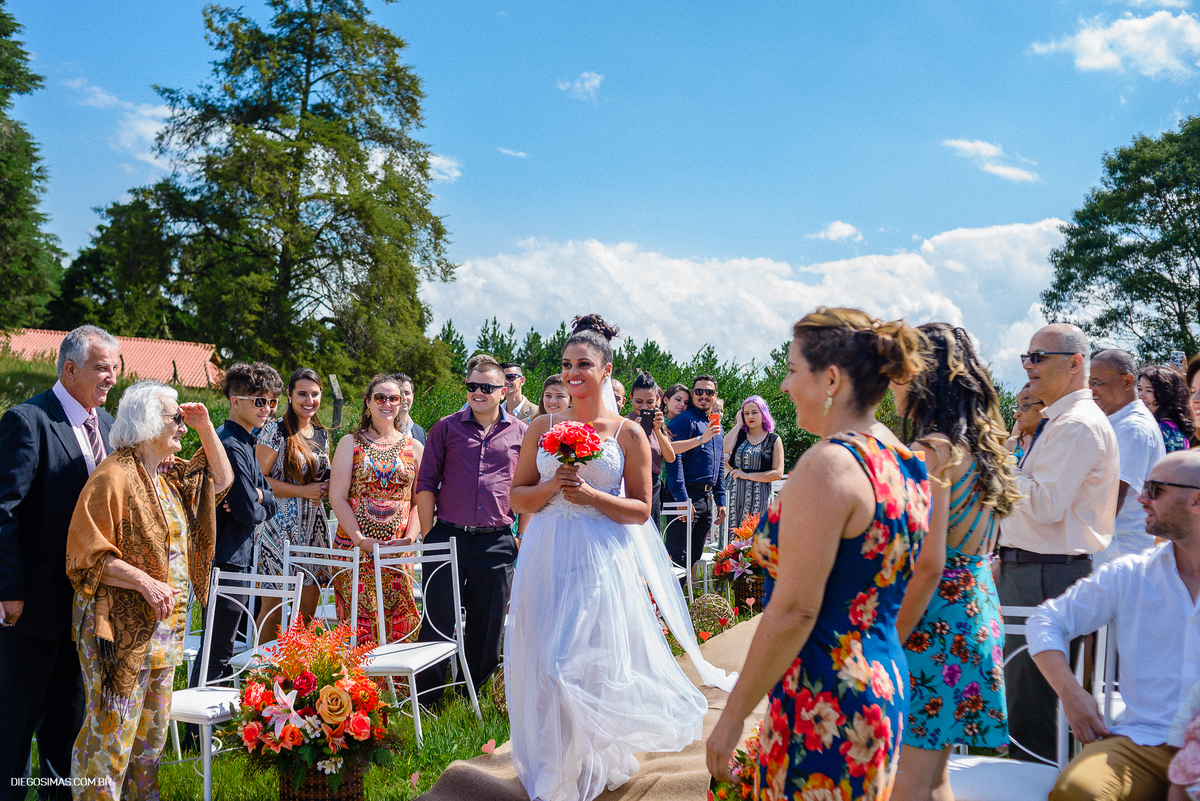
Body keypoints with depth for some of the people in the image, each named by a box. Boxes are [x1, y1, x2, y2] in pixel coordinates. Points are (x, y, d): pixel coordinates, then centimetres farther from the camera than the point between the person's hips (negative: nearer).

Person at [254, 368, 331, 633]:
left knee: (309, 603, 8)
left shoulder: (321, 434, 13)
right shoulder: (276, 430, -6)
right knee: (273, 604, -2)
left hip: (314, 528, 6)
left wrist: (326, 488, 1)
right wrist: (303, 491, -16)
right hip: (281, 528, -6)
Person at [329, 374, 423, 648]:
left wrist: (410, 538, -8)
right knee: (357, 623, -4)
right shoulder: (350, 443, 6)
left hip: (398, 552, 1)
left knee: (400, 624, 0)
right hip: (355, 548, -1)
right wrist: (361, 540, -11)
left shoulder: (414, 448, 11)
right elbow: (337, 496, -1)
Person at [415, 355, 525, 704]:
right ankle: (426, 698, 14)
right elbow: (426, 484, 5)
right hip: (448, 537, -1)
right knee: (438, 619, 2)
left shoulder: (520, 433, 7)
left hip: (497, 542, 1)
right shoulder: (446, 427, 5)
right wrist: (428, 535, 1)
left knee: (488, 625, 9)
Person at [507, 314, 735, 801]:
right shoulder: (542, 428, 5)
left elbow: (640, 510, -2)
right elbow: (517, 498, 6)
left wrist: (591, 495, -15)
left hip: (602, 559, -2)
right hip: (548, 557, 3)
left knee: (595, 662, 1)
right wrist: (552, 486, -12)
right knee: (543, 663, 6)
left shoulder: (629, 434, -1)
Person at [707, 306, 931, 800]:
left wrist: (732, 716, -13)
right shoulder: (907, 461, 8)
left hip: (825, 702, -9)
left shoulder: (826, 466, -20)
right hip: (887, 686, 10)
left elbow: (793, 611, -21)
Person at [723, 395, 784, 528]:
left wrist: (748, 475, -8)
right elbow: (724, 449, -10)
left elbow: (778, 474, -2)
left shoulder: (774, 440, 5)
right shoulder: (739, 435, 12)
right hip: (733, 491, 2)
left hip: (758, 496, -2)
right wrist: (739, 424, -1)